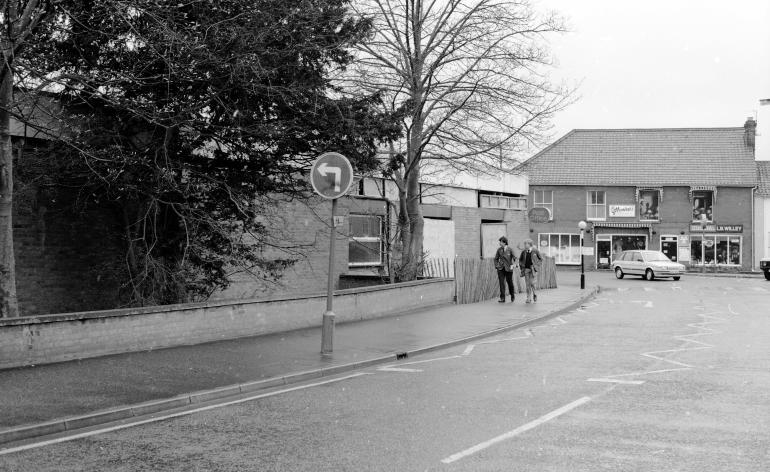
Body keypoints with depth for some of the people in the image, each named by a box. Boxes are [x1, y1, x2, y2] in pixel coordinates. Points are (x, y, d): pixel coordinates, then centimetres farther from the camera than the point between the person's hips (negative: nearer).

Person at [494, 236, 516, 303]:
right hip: (501, 269, 2)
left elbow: (515, 258, -5)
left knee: (510, 282, 8)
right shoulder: (499, 249, 3)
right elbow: (496, 259, 14)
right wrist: (496, 266, 3)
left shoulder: (510, 249, -6)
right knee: (502, 283, -6)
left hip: (508, 269, -2)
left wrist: (512, 265, -17)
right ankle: (502, 298, -7)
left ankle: (512, 296, 30)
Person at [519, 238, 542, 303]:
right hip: (526, 269, 3)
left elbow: (540, 259, 6)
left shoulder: (535, 251, -4)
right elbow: (520, 259, 19)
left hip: (532, 269, -3)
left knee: (532, 283, -11)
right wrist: (521, 266, 10)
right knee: (527, 284, 0)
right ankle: (529, 298, 5)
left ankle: (534, 294, 13)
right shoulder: (524, 252, 4)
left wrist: (536, 266, 1)